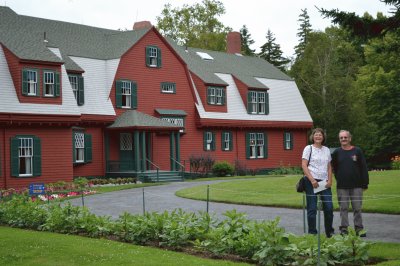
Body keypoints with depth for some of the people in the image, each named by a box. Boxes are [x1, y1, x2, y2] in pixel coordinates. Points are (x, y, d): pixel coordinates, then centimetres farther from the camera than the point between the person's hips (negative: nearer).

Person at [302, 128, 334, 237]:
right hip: (311, 181, -4)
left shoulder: (326, 150, 15)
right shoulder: (308, 148, 1)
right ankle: (312, 233, 7)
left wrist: (330, 180, 1)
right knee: (312, 208, -1)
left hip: (324, 182, 4)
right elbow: (304, 166, -7)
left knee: (329, 207, 0)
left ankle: (329, 232, 15)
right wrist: (312, 180, -15)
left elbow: (329, 167, 16)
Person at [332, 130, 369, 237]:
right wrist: (339, 179, 4)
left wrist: (365, 183, 0)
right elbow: (334, 168, 12)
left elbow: (364, 168, 3)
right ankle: (344, 228, 9)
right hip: (342, 187, 0)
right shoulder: (337, 152, 5)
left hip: (356, 186, 0)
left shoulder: (357, 151, 2)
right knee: (343, 208, 3)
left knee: (357, 208, 3)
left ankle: (359, 228, 10)